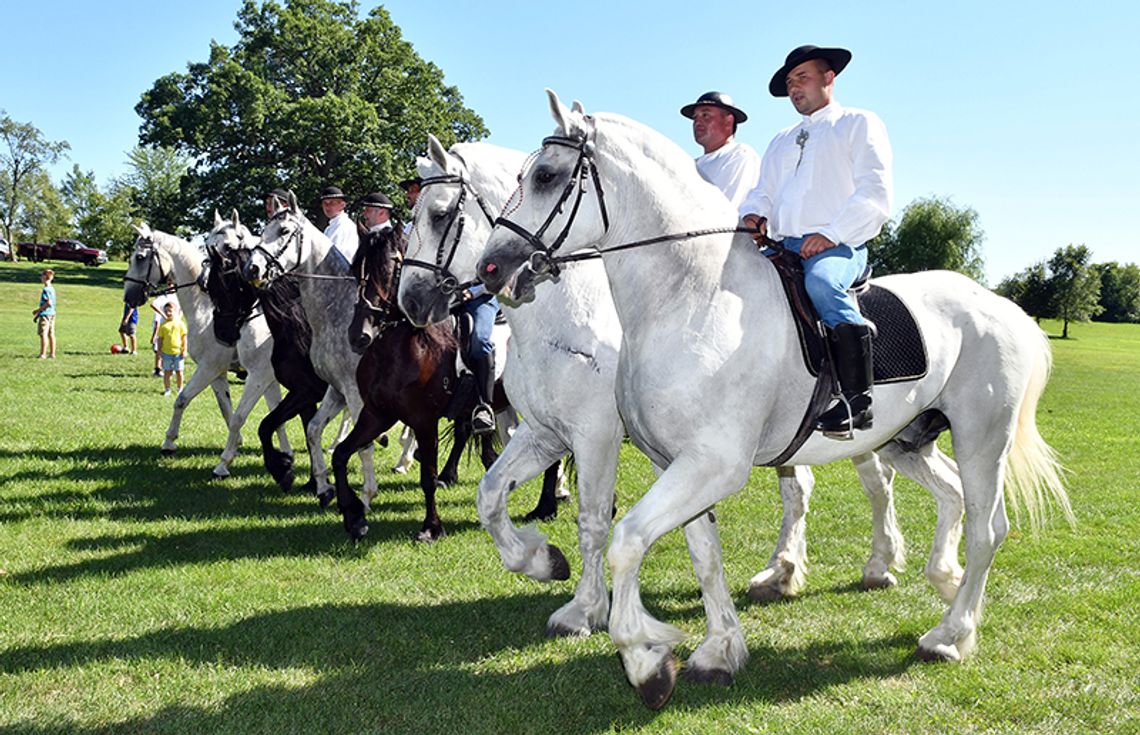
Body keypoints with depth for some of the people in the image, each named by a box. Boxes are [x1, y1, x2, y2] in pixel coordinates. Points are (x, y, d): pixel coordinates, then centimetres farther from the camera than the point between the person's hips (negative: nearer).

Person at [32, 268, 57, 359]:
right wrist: (39, 311, 23)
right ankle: (52, 353, 12)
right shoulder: (52, 288, 12)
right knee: (51, 334, 10)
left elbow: (49, 303, -22)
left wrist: (38, 310, -12)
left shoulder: (46, 289, -15)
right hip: (52, 314, 9)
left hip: (45, 314, -9)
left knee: (43, 334, -6)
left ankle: (43, 354, -6)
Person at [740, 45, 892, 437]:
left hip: (839, 246, -6)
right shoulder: (781, 141, 31)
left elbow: (875, 196, -3)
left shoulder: (859, 124, 11)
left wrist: (831, 234, -16)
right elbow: (763, 192, 25)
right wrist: (754, 214, 0)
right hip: (782, 245, 7)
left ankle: (856, 400, -34)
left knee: (821, 281, -38)